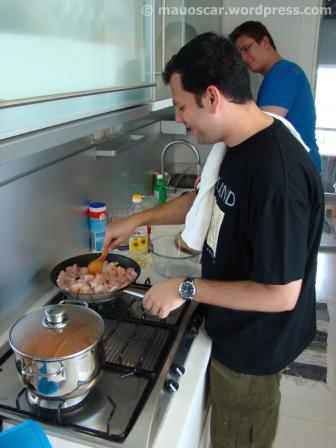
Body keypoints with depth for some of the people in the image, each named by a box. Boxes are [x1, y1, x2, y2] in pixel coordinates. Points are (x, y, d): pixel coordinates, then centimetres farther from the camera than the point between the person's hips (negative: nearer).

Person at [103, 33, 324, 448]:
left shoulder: (276, 173, -34)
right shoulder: (242, 145, -3)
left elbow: (281, 294, -30)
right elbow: (205, 199, 13)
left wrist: (187, 289, -22)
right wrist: (138, 219, 10)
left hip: (253, 349, -8)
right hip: (236, 332, 8)